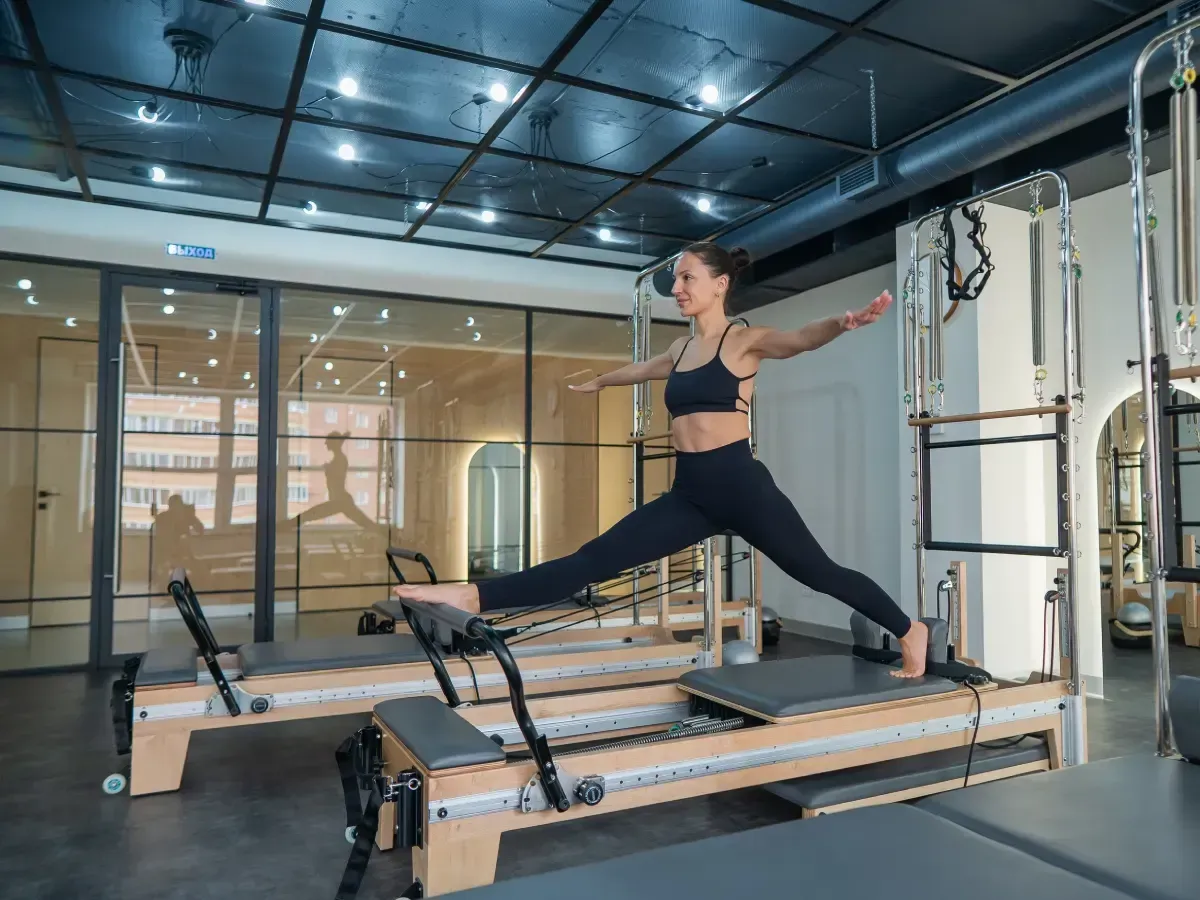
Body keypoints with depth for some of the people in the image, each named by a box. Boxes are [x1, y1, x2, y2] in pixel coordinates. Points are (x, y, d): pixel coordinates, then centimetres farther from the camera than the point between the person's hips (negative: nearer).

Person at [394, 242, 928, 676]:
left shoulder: (744, 341, -3)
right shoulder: (681, 350, 16)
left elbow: (800, 339, -22)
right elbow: (638, 370, 36)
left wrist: (845, 323, -44)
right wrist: (597, 382, 54)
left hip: (740, 486, -5)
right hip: (690, 494, 5)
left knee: (818, 572, 7)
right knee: (596, 558, -3)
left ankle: (910, 632, 30)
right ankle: (473, 598, -10)